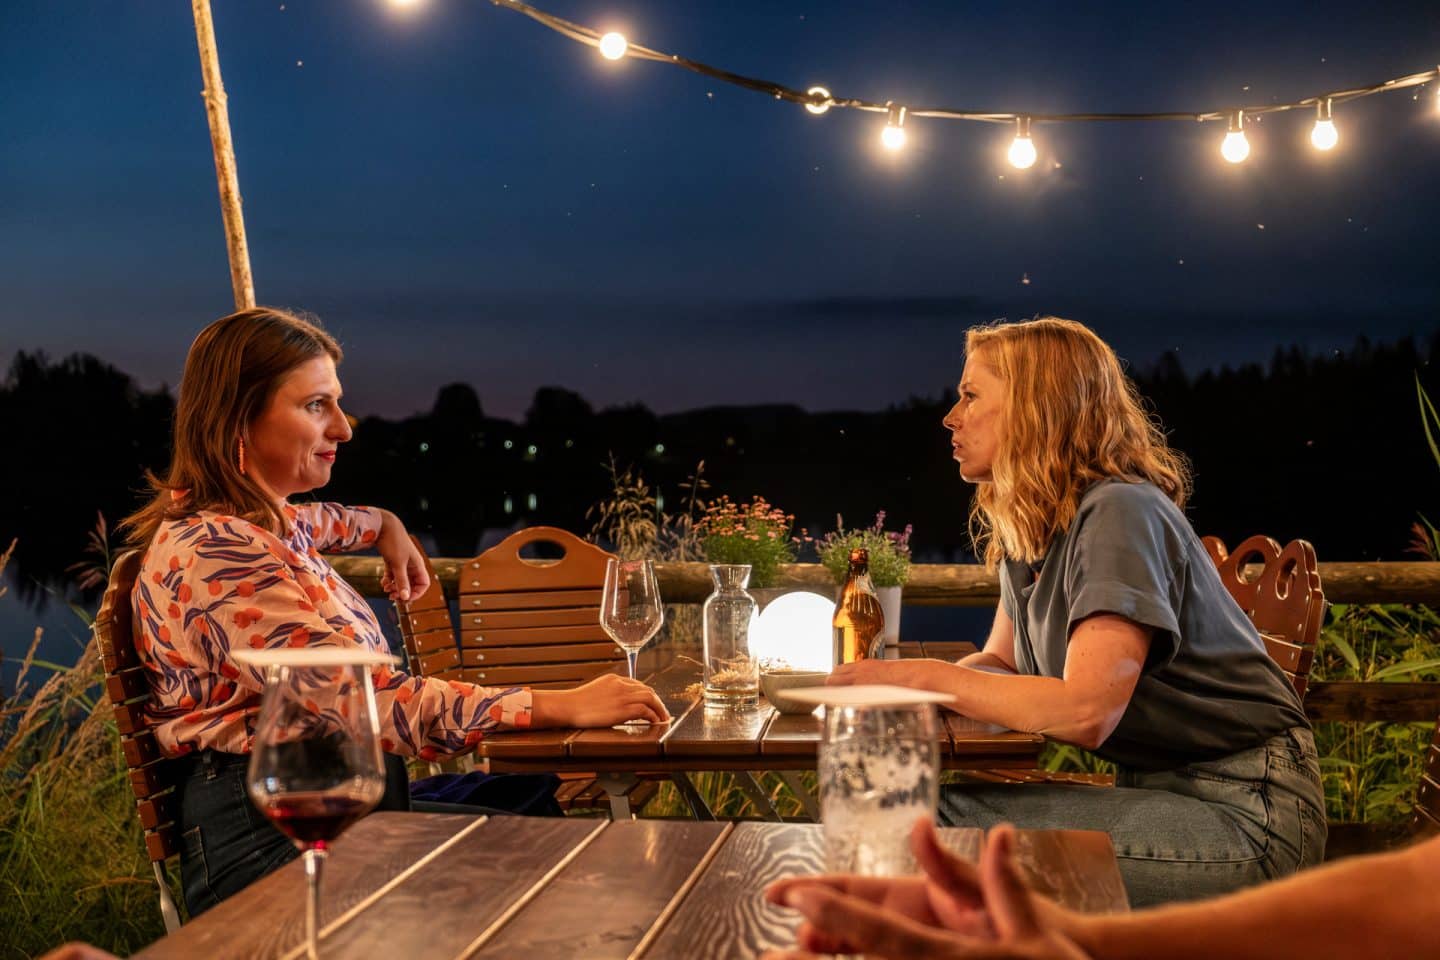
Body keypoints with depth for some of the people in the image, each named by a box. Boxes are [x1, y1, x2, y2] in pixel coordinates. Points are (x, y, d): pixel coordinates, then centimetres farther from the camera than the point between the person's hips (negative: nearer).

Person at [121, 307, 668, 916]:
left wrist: (388, 527, 26)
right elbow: (371, 702, -27)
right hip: (271, 844, -10)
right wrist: (565, 707, -25)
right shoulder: (213, 550, -21)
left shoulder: (263, 521, 10)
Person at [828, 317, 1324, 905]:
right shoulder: (1027, 529, 9)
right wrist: (896, 683, -6)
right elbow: (1000, 660, 15)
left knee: (953, 821, -22)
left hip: (1245, 811, -8)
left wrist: (924, 676, -20)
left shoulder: (1120, 514, -19)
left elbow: (1085, 712, -28)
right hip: (1159, 788, 8)